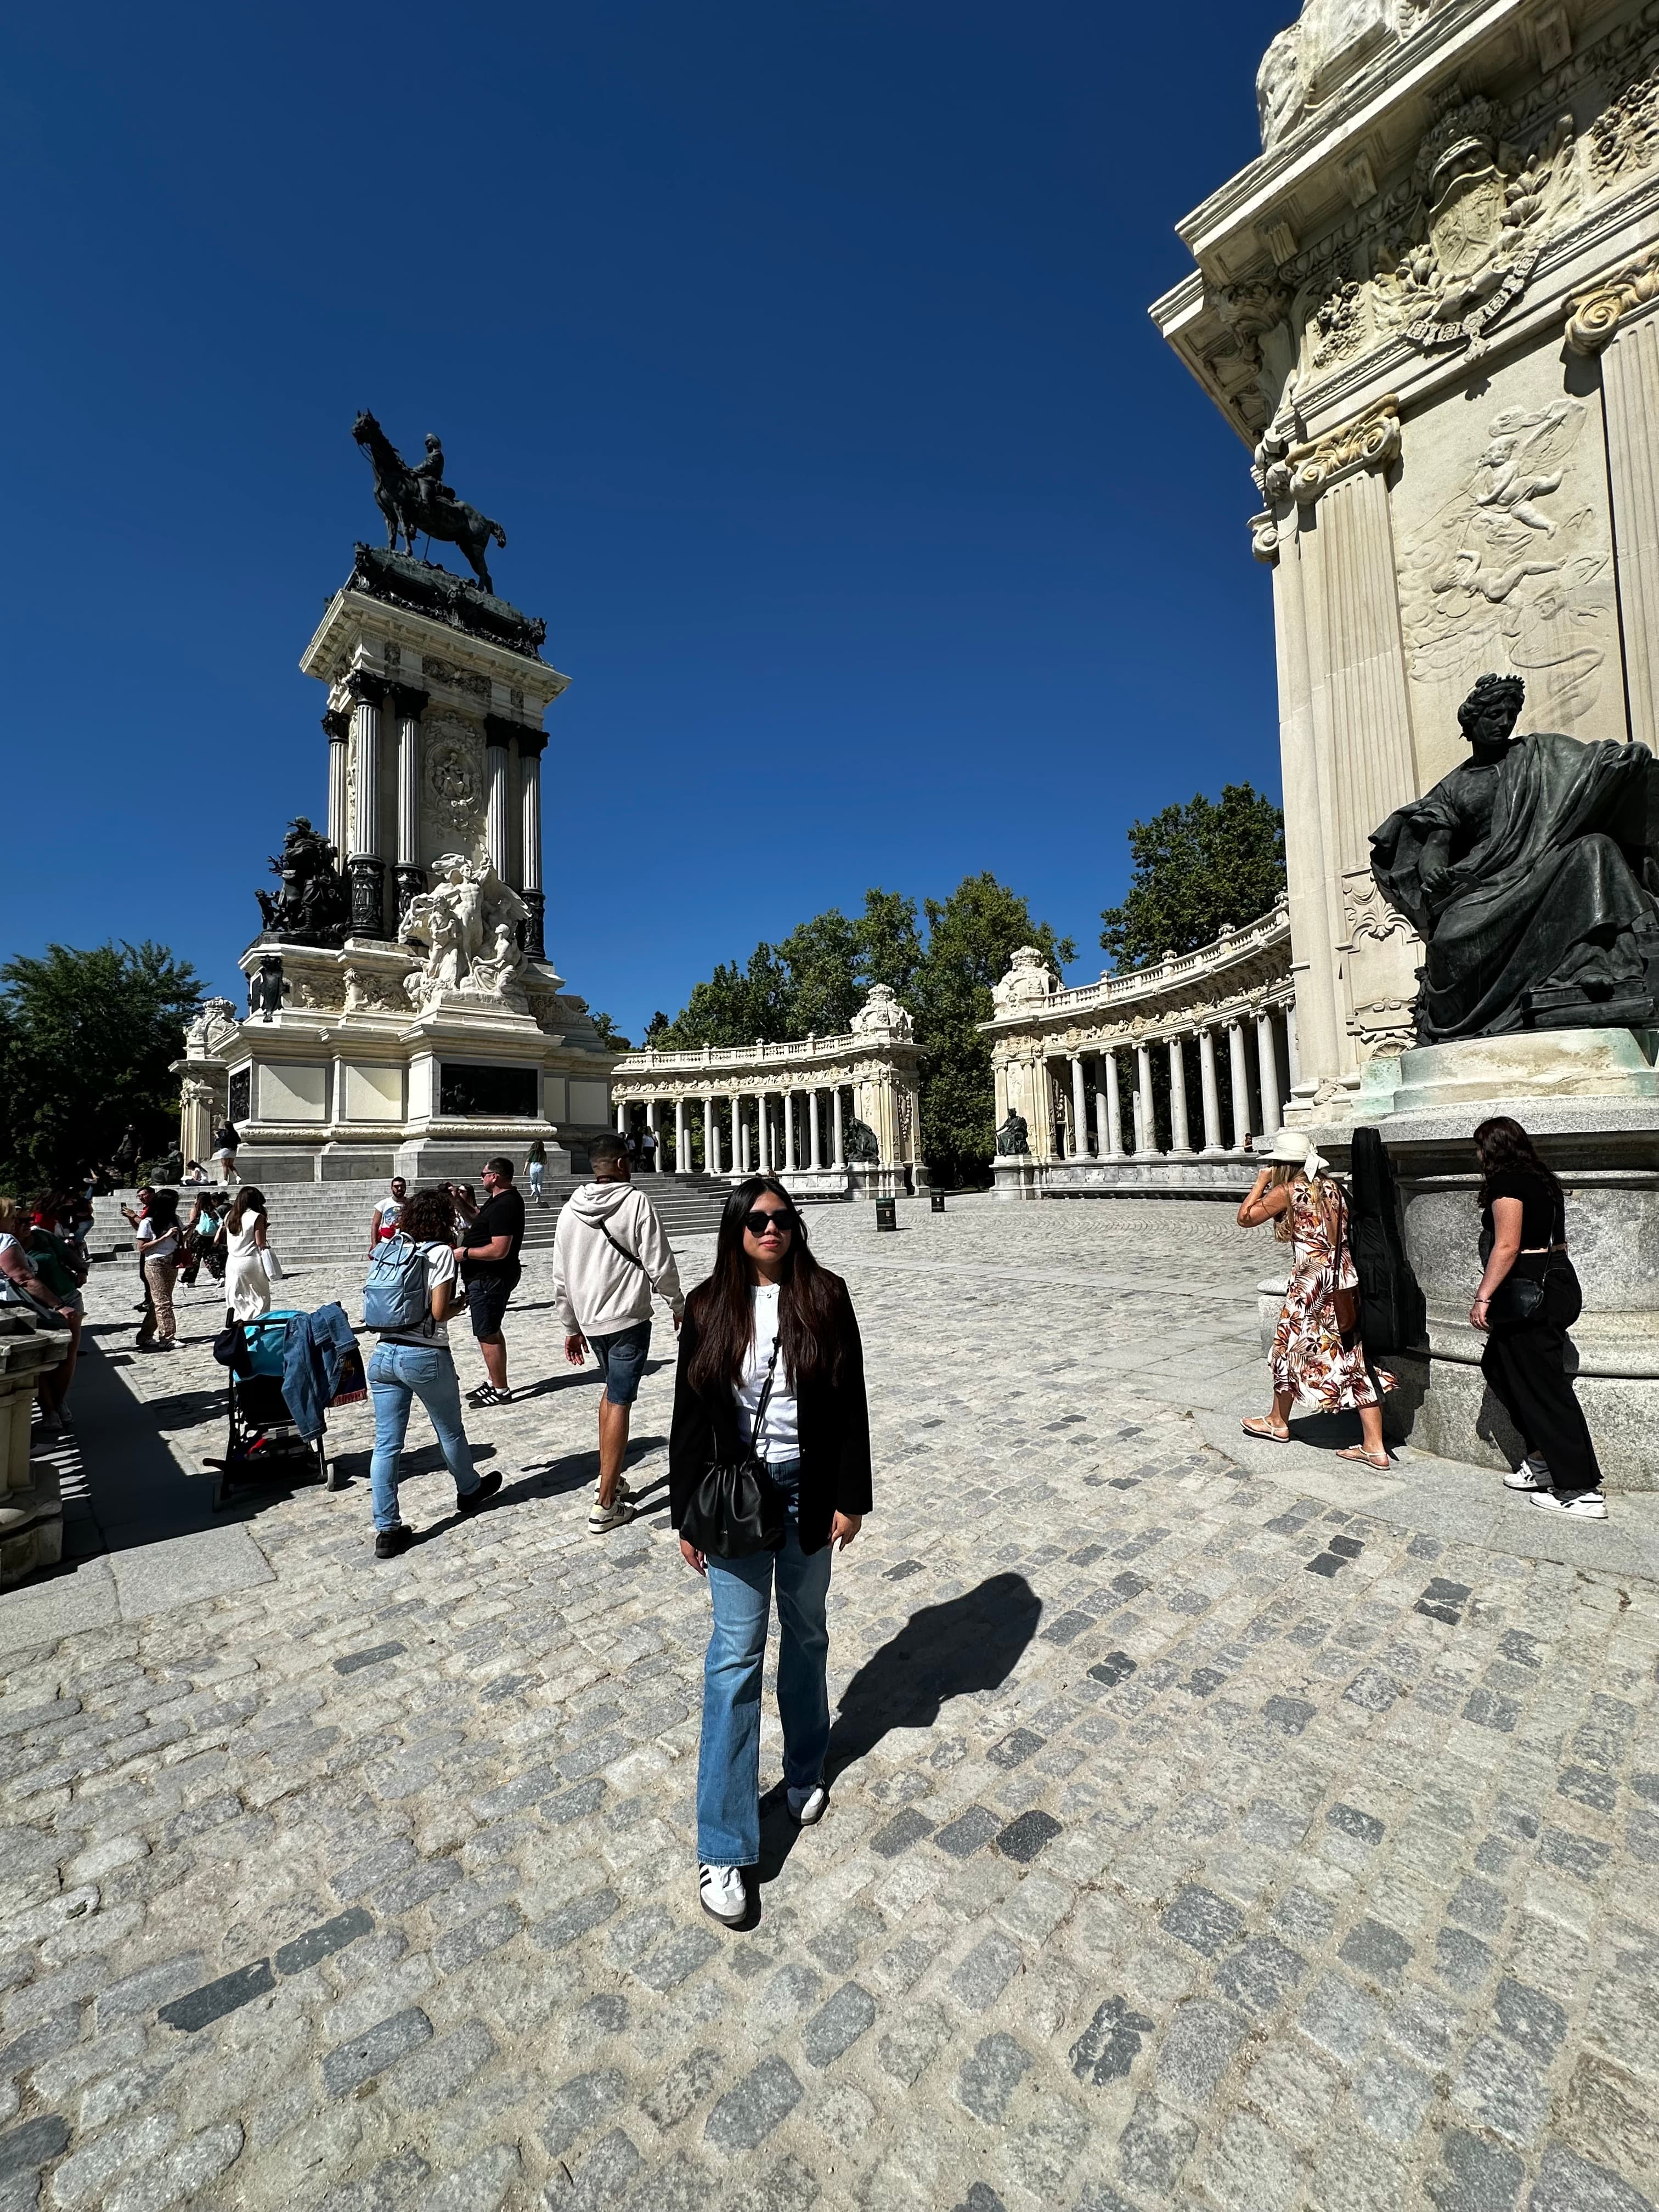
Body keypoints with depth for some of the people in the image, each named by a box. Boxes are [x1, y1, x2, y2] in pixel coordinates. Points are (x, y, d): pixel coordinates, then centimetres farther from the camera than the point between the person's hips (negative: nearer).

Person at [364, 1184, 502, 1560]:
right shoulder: (441, 1252, -10)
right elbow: (439, 1311, -15)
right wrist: (459, 1304, 5)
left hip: (383, 1354, 5)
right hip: (425, 1356, -5)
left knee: (386, 1443, 8)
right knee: (450, 1431, 17)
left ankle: (387, 1530, 12)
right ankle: (470, 1490, 39)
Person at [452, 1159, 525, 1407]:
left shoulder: (504, 1205, -24)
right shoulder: (499, 1200, 11)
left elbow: (499, 1250, -29)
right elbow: (476, 1218, 27)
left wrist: (466, 1252, -17)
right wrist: (459, 1200, 12)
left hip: (490, 1279, -11)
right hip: (486, 1277, 11)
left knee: (487, 1334, -4)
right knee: (490, 1331, 19)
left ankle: (500, 1390, 4)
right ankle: (493, 1381, 30)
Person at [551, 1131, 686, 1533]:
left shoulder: (571, 1210, 4)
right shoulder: (636, 1202, -13)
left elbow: (561, 1276, 9)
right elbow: (660, 1265, -12)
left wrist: (570, 1326, 19)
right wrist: (678, 1307, 4)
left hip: (590, 1320, 6)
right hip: (628, 1319, -6)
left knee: (611, 1391, 24)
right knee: (619, 1403, 0)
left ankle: (609, 1480, 29)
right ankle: (606, 1505, 5)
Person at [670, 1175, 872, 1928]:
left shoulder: (825, 1299, -7)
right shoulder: (709, 1308, -6)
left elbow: (850, 1405, -4)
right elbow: (689, 1419, -1)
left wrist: (850, 1497, -4)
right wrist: (687, 1514, 1)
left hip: (808, 1492, 1)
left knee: (806, 1634, 20)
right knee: (736, 1653, 4)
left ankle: (805, 1771, 45)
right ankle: (722, 1847, 18)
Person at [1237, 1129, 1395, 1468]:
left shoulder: (1286, 1192, -9)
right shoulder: (1330, 1188, 11)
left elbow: (1245, 1218, -1)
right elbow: (1343, 1230, 17)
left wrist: (1261, 1182, 5)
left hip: (1311, 1283, -7)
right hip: (1345, 1282, 7)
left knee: (1290, 1349, 13)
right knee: (1355, 1361, 7)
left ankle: (1278, 1422, 30)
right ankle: (1374, 1447, 9)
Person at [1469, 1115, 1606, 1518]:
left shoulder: (1506, 1182, -14)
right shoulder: (1541, 1180, 16)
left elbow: (1507, 1246, -21)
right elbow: (1553, 1239, 20)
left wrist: (1483, 1297, -19)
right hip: (1557, 1282, 10)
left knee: (1544, 1387, -3)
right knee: (1498, 1366, 16)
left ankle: (1582, 1492, 3)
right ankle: (1543, 1458, 20)